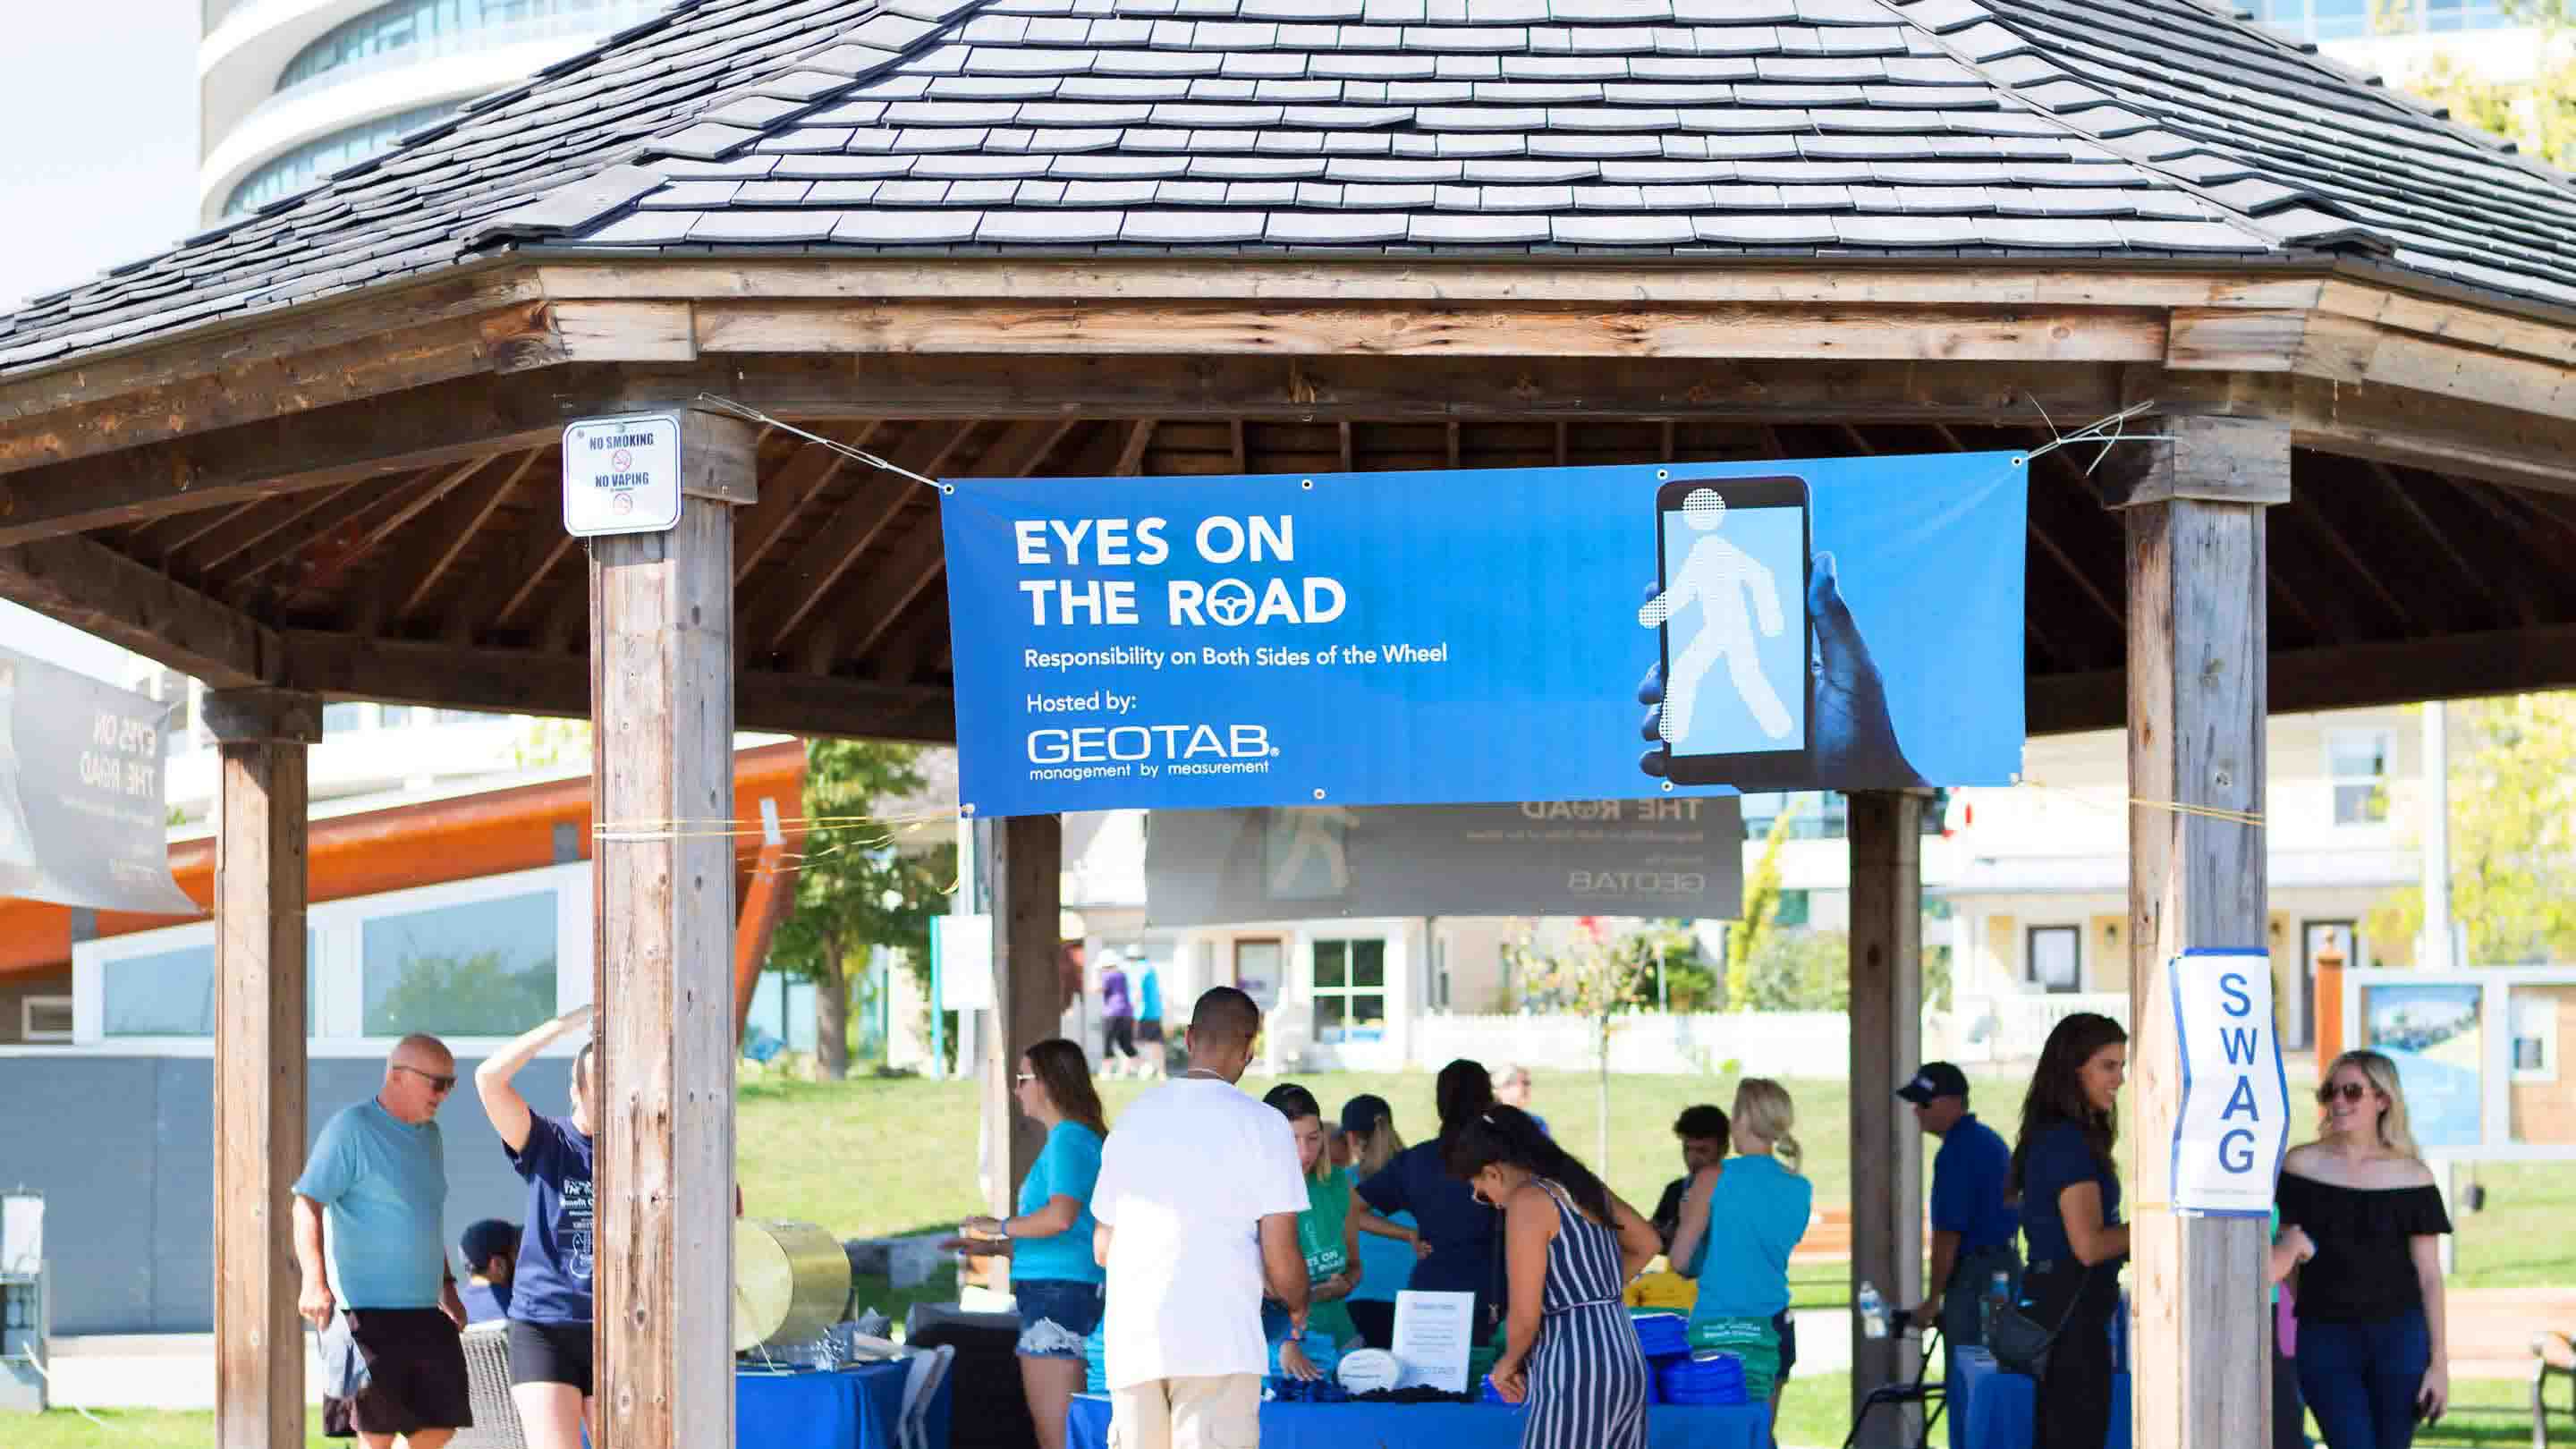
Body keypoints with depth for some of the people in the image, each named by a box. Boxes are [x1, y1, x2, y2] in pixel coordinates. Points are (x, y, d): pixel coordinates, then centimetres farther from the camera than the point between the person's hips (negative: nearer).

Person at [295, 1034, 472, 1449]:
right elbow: (307, 1205, -15)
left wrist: (447, 1286, 24)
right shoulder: (351, 1128, -9)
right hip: (370, 1311, -8)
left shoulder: (429, 1135, 16)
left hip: (425, 1309, 8)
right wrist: (315, 1283, -26)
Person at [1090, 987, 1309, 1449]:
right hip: (1219, 1342, -5)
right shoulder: (1262, 1125, -3)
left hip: (1132, 1343, 5)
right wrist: (1297, 1307, 16)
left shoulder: (1134, 1118, 12)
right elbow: (1280, 1258, -5)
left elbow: (1102, 1250, 17)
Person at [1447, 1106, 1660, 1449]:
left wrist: (1507, 1363, 5)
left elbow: (1525, 1317, -15)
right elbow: (1646, 1243, 32)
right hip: (1626, 1362, 9)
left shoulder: (1527, 1201, -12)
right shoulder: (1581, 1183, 14)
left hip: (1577, 1371, -9)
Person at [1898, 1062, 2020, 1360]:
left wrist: (1933, 1300, -13)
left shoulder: (1958, 1151, -17)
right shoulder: (1989, 1139, 15)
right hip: (2005, 1265, 10)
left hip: (1973, 1273, -10)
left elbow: (1949, 1234, -19)